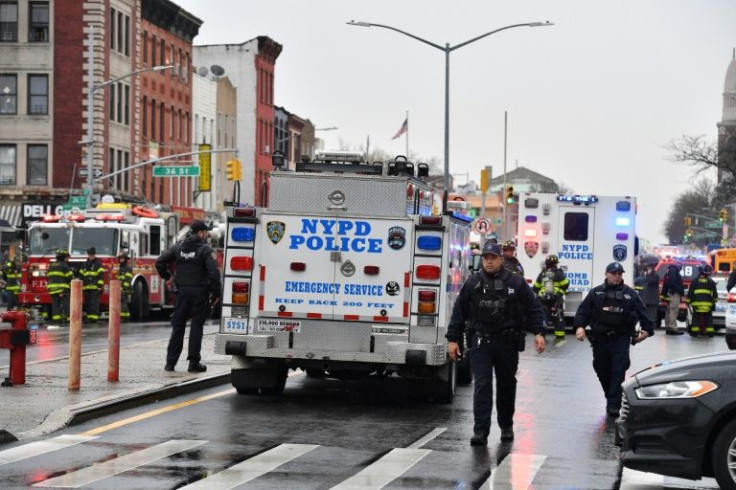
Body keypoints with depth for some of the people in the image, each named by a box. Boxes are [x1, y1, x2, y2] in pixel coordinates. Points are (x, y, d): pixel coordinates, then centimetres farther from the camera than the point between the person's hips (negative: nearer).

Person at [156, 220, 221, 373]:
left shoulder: (179, 247, 8)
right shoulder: (205, 250, -9)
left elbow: (159, 262, 8)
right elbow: (214, 272, -17)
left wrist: (167, 277, 17)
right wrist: (216, 293, -10)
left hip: (182, 291, 4)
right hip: (199, 292, -4)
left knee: (178, 327, 9)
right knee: (196, 327, 1)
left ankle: (170, 362, 9)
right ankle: (194, 363, 0)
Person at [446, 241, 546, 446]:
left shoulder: (516, 283, 2)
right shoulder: (472, 283, 5)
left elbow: (534, 309, 4)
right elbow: (459, 313, 7)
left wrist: (539, 333, -8)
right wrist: (453, 339, 3)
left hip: (508, 344, 0)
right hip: (481, 343, 0)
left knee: (507, 385, 12)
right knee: (482, 386, -8)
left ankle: (506, 426, 28)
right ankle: (481, 431, -11)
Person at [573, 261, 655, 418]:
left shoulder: (630, 294, 7)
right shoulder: (596, 293, 7)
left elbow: (642, 312, 7)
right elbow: (583, 311, 2)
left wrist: (647, 329, -4)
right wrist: (579, 326, -13)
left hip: (621, 340, -2)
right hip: (600, 339, 2)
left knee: (618, 372, -12)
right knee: (602, 371, 10)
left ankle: (613, 405, -13)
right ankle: (612, 398, 30)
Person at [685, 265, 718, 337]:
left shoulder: (694, 282, 7)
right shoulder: (711, 282, 7)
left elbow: (690, 293, 7)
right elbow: (715, 293, 14)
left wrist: (688, 301, 15)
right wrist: (715, 300, 29)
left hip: (696, 303, 0)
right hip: (708, 303, 0)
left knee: (696, 316, 6)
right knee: (709, 317, 9)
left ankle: (695, 331, -3)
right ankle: (710, 331, 2)